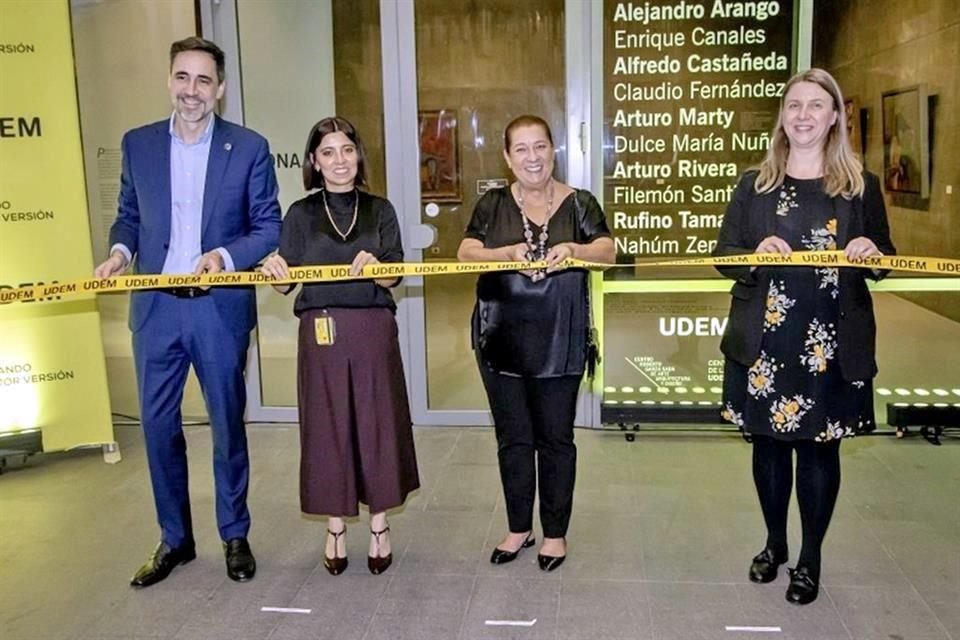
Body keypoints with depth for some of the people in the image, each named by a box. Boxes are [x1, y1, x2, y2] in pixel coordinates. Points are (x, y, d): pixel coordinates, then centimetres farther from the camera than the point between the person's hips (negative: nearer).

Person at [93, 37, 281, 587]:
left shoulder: (249, 148, -2)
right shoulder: (138, 144, 7)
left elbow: (269, 228, -2)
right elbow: (130, 215, 13)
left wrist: (226, 255, -18)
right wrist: (121, 249, -7)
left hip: (220, 309, -3)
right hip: (155, 309, 3)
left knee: (228, 424, 9)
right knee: (158, 426, 9)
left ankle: (235, 536, 27)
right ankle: (175, 538, 27)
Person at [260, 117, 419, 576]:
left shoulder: (379, 210, 5)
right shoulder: (301, 214, 5)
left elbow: (393, 277, -2)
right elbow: (285, 284, 3)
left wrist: (373, 267, -23)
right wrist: (273, 270, -19)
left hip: (373, 331, 0)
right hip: (321, 333, 0)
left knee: (377, 424, 6)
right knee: (327, 428, 6)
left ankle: (379, 525, 24)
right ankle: (336, 529, 24)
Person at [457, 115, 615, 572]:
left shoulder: (579, 203, 3)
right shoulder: (492, 204, 5)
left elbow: (607, 250, -8)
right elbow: (466, 253, -5)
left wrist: (574, 249, -28)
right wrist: (508, 253, -23)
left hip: (559, 342, -1)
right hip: (501, 340, 2)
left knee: (555, 438, 8)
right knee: (513, 437, 12)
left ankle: (555, 532, 26)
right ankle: (519, 528, 29)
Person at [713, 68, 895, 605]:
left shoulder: (862, 186, 2)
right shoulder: (755, 184, 4)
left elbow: (884, 260, 9)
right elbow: (724, 255, 3)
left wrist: (871, 254, -14)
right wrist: (756, 255, -18)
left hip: (833, 345, -1)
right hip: (764, 341, 1)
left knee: (819, 446, 7)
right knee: (769, 442, 12)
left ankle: (811, 558, 26)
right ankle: (775, 543, 33)